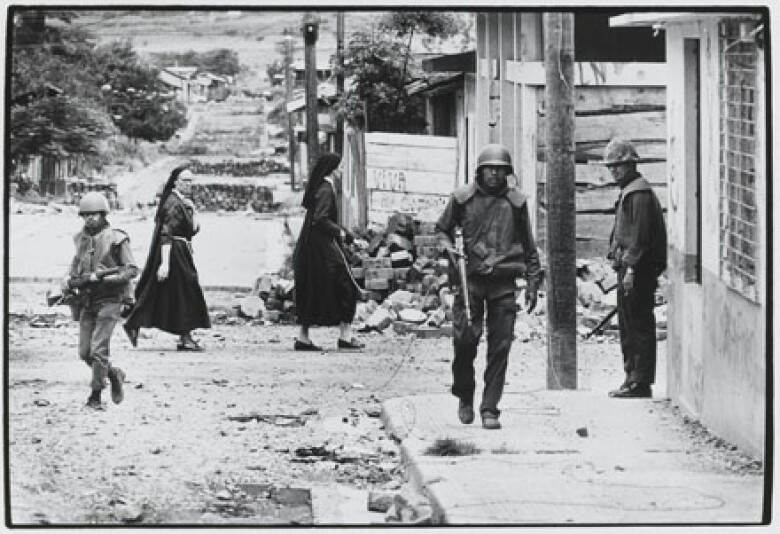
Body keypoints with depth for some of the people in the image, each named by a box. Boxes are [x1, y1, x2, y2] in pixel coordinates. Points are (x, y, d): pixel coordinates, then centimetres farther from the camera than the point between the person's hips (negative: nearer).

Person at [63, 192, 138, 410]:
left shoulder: (116, 238, -8)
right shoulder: (82, 238, 10)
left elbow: (132, 270, -9)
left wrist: (103, 277, -20)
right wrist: (69, 279, 4)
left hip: (109, 299, -6)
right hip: (86, 300, 6)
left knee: (99, 349, -12)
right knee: (85, 352, 3)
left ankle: (95, 396, -4)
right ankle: (114, 374, 27)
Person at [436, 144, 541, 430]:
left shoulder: (516, 202, 8)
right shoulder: (462, 198, 4)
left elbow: (529, 247, 14)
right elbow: (442, 229, 17)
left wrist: (532, 283, 10)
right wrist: (449, 249, -5)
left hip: (503, 283, 1)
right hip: (470, 278, -1)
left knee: (500, 347, -3)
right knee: (464, 340, -6)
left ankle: (490, 409, 3)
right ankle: (464, 397, 19)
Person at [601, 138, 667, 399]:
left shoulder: (640, 193, -13)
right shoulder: (628, 191, 20)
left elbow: (640, 234, -20)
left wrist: (631, 268, -22)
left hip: (638, 269, -11)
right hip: (628, 268, 11)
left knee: (638, 327, -9)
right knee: (628, 327, 14)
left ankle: (640, 383, -8)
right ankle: (633, 379, 19)